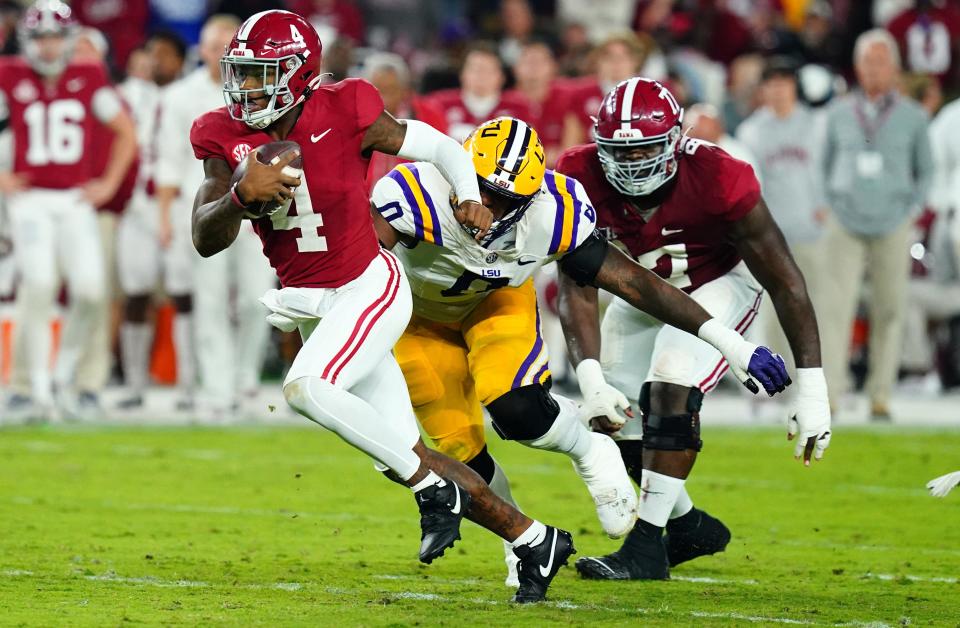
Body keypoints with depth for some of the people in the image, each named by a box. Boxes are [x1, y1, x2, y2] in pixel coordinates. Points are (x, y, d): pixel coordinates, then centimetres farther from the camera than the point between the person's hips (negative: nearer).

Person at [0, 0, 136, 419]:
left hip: (75, 200, 2)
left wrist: (109, 183, 8)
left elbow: (125, 133, 15)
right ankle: (39, 385, -6)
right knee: (39, 283, -17)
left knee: (89, 288, -10)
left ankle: (65, 373, 12)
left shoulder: (89, 79, 4)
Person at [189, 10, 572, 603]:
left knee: (307, 388, -30)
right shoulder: (227, 138, -5)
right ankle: (532, 538, 18)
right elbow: (206, 240, -12)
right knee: (403, 456, 6)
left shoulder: (344, 114, -16)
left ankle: (435, 489, -13)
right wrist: (243, 194, -32)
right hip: (309, 304, 6)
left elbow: (440, 147, -4)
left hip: (368, 287, -6)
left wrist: (470, 198, -23)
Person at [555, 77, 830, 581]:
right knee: (613, 422, 1)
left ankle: (647, 548, -18)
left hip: (718, 283, -4)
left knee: (671, 389, -26)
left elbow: (785, 282, -27)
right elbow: (578, 293, -24)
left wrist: (812, 389, -27)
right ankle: (691, 527, 25)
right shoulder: (582, 181, -27)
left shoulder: (715, 180, -35)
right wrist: (591, 381, -40)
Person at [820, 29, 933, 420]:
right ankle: (829, 395, -13)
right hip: (846, 226, 0)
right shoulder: (839, 113, 5)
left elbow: (925, 170, 13)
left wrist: (912, 211, 3)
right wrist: (833, 205, 8)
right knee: (837, 307, -10)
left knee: (888, 311, 1)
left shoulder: (912, 117, 3)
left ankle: (880, 396, 8)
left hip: (893, 227, 0)